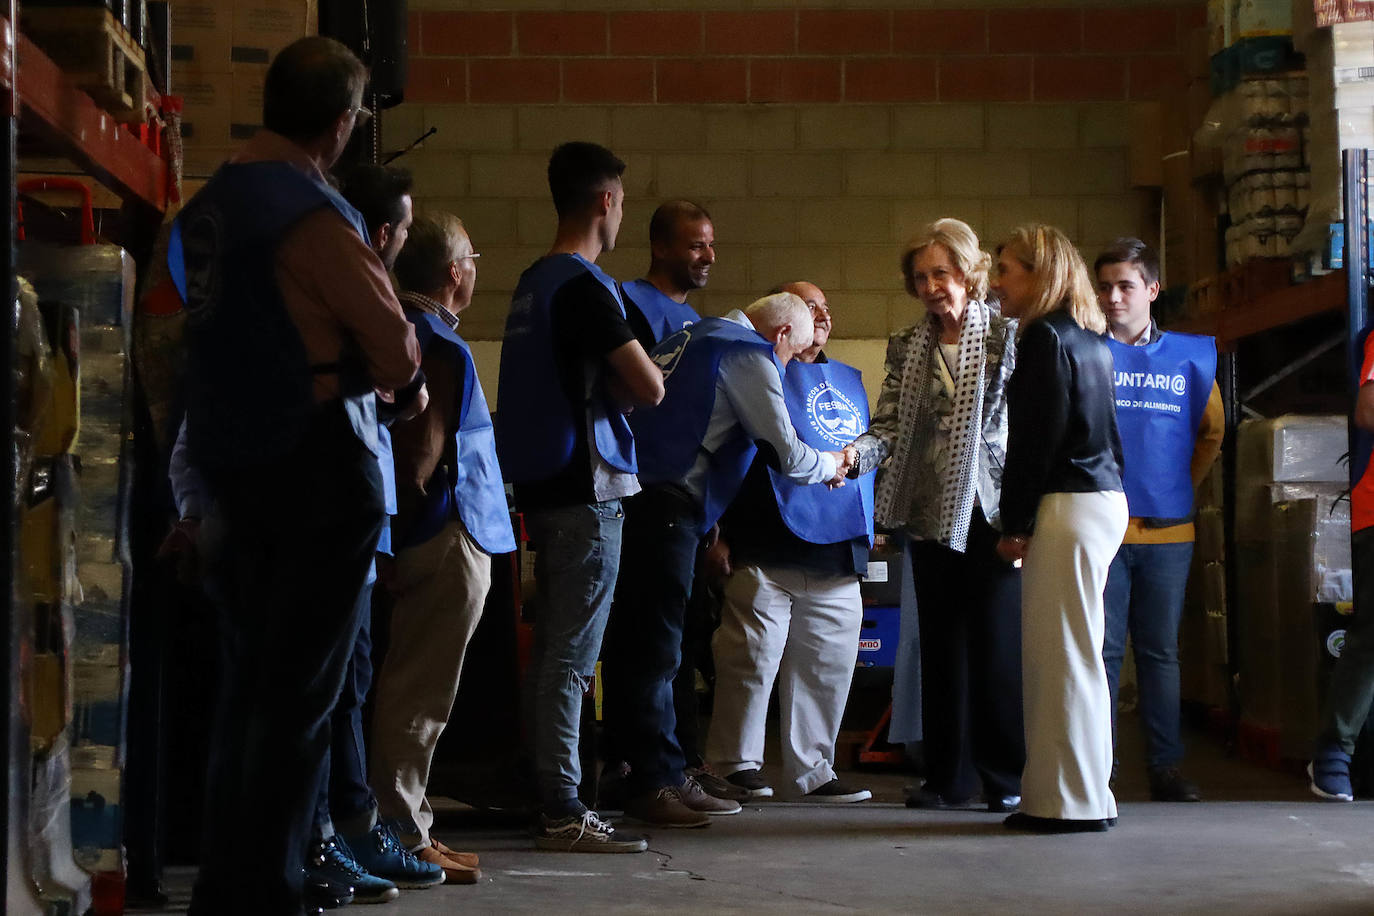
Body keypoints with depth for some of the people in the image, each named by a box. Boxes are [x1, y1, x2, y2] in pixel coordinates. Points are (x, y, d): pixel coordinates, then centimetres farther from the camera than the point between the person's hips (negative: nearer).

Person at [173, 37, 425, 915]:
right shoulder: (313, 211, -16)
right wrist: (408, 386, 7)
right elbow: (388, 334, -15)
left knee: (248, 679, 14)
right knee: (301, 692, -3)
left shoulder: (208, 205, 10)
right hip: (320, 459, -8)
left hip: (231, 459, 8)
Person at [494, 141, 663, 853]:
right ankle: (562, 813, -5)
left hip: (543, 486, 9)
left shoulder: (534, 282, 14)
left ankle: (549, 800, 18)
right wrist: (624, 376, 3)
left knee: (552, 651, 13)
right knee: (571, 656, -7)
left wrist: (603, 382, 10)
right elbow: (649, 389, -17)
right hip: (586, 490, -9)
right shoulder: (584, 288, -14)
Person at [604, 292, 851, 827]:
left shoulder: (693, 337, 25)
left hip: (631, 496, 10)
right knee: (654, 647, -7)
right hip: (666, 506, -10)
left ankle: (665, 777, 16)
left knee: (641, 646, 10)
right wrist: (831, 465, 16)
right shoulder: (750, 355, -4)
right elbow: (787, 456, -4)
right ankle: (653, 783, -4)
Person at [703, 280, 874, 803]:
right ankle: (734, 764, 4)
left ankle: (812, 770, 14)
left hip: (837, 551, 7)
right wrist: (720, 533, -11)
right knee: (753, 658, -7)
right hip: (769, 550, -7)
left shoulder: (848, 381, 22)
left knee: (827, 667, 6)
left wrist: (870, 525, 23)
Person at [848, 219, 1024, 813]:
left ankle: (1006, 776, 6)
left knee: (998, 642, -3)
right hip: (930, 513, 4)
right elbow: (889, 426, 7)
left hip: (992, 509, -4)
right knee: (940, 644, 7)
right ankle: (948, 775, 15)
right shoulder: (907, 347, 12)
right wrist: (849, 456, -14)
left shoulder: (1006, 334, 0)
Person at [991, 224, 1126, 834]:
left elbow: (1035, 439, -14)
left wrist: (1015, 523, -10)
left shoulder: (1047, 338, -9)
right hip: (1104, 500, 10)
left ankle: (1073, 800, -3)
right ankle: (1073, 794, 16)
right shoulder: (1090, 339, 18)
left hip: (1068, 506, -9)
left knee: (1062, 655, -6)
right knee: (1072, 654, 12)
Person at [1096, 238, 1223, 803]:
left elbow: (1212, 430, 22)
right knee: (1103, 650, -2)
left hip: (1168, 528, 2)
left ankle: (1166, 768, 12)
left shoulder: (1190, 356, 9)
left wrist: (1182, 484, 15)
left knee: (1161, 651, 7)